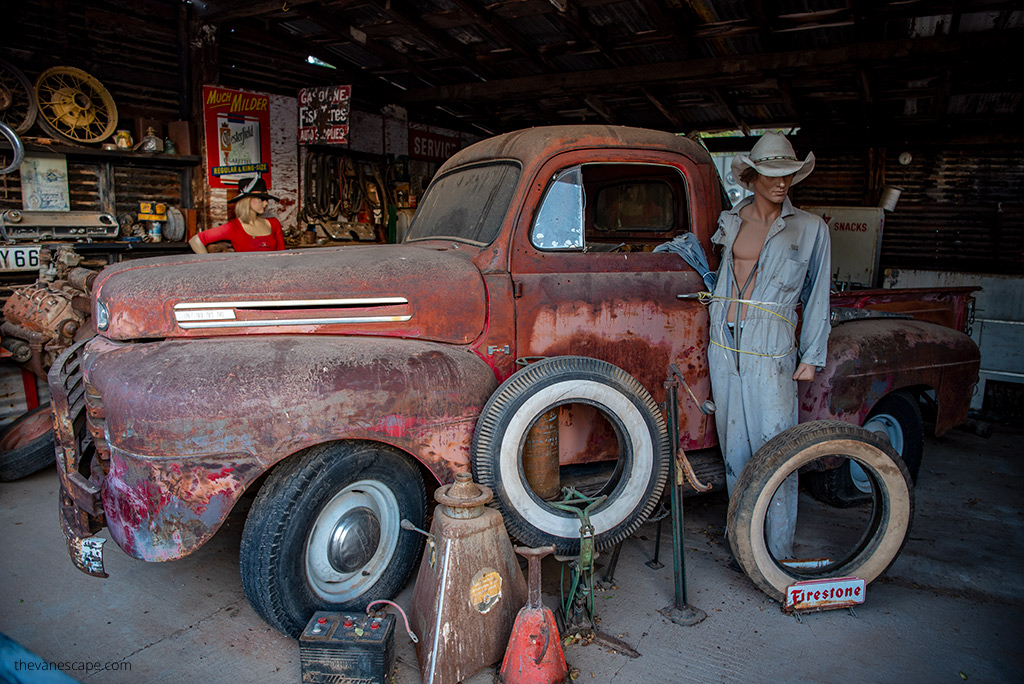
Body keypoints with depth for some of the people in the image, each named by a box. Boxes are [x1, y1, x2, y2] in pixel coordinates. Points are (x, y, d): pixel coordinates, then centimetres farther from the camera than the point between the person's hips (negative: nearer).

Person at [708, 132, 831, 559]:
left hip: (771, 350, -3)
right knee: (734, 443, 10)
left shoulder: (810, 229, 2)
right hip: (724, 343, 4)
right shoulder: (731, 221, 11)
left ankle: (779, 552, 8)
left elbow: (817, 296, 4)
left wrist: (812, 357, 2)